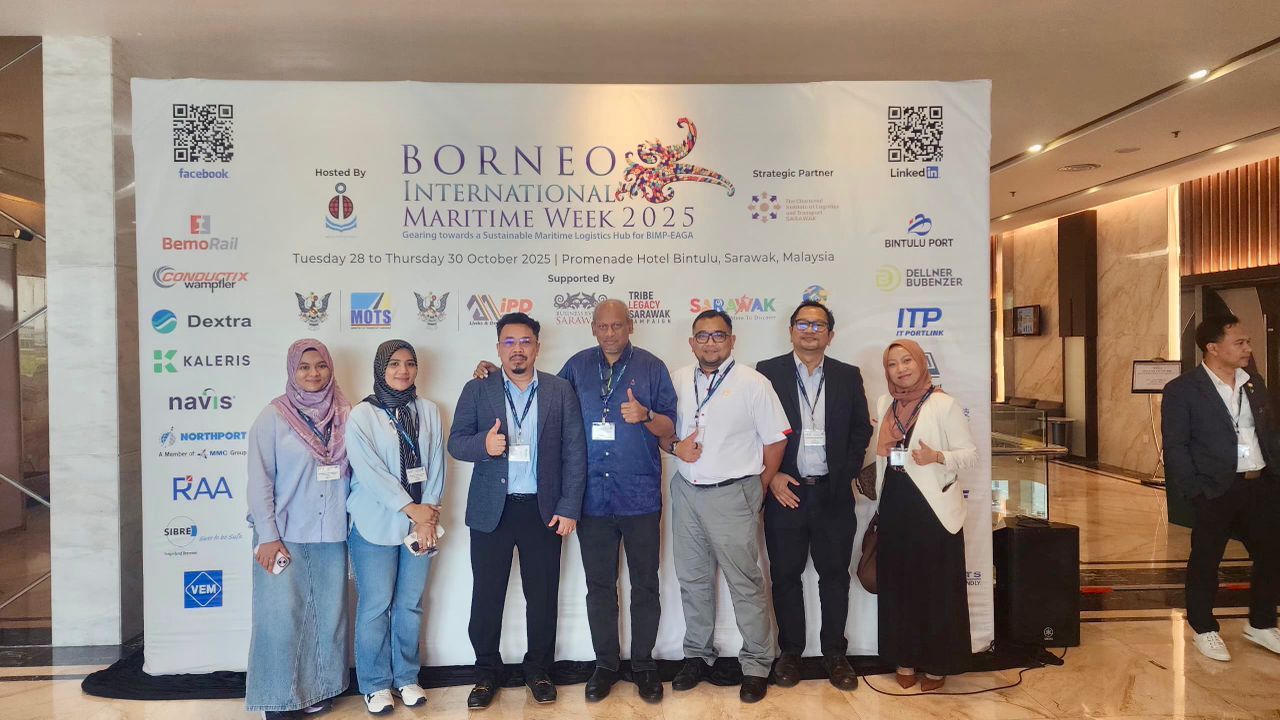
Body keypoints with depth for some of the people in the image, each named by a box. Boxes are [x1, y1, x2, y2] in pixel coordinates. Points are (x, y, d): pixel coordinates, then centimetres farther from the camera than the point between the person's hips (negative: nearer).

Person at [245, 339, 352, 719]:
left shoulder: (344, 415, 4)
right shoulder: (273, 416, -5)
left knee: (328, 614, 10)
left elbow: (355, 470, 8)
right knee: (281, 616, 0)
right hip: (285, 534, -3)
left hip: (332, 534, 3)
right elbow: (260, 480, -7)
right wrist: (267, 536, -11)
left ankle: (318, 689, 26)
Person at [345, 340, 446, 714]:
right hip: (376, 525, -3)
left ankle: (407, 677, 25)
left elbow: (436, 464, 3)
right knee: (376, 606, 3)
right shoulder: (362, 415, -4)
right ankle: (375, 685, 19)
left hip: (421, 522, 3)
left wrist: (430, 514, -6)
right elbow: (369, 470, -12)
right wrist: (411, 509, -15)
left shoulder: (428, 411, 6)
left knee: (411, 604, 10)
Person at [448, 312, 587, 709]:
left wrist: (569, 508, -6)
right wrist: (483, 443, -22)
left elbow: (575, 453, 0)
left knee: (542, 595, 9)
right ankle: (487, 672, 25)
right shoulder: (477, 390, 3)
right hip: (491, 510, 0)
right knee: (486, 596, 7)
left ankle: (538, 670, 27)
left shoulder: (561, 391, 2)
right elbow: (456, 442, 0)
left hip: (544, 510, 0)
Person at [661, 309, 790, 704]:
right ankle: (697, 655, 29)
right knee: (692, 579, 14)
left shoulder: (753, 383, -7)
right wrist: (675, 445, -7)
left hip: (732, 494, -5)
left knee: (746, 583, 1)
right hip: (686, 492, 5)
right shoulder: (678, 380, 6)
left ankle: (757, 665, 15)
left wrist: (757, 490, 0)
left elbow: (776, 441, -4)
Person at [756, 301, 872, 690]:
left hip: (833, 494, 2)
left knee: (835, 574, 9)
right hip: (785, 492, -1)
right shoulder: (768, 372, 0)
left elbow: (861, 429, 10)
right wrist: (772, 476, -8)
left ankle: (834, 653, 23)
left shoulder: (848, 376, 7)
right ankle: (790, 652, 22)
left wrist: (847, 473, 0)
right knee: (785, 576, 8)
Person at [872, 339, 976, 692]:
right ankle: (905, 658, 25)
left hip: (933, 507, -5)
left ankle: (937, 663, 19)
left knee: (937, 587, 4)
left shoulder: (944, 404, -9)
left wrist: (937, 457, -25)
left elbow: (971, 454, -7)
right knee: (898, 584, 11)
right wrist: (879, 450, -1)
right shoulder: (884, 405, 9)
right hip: (894, 507, 5)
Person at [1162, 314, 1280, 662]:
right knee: (1205, 561, 6)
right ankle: (1203, 630, 21)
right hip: (1217, 490, -6)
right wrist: (1194, 492, -14)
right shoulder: (1182, 390, -10)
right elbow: (1175, 446, -10)